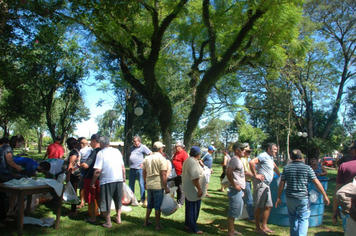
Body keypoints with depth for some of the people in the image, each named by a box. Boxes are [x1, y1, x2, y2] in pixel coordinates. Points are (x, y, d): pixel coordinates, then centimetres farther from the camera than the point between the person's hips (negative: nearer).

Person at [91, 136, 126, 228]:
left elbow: (98, 170, -12)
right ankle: (118, 218, 28)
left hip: (106, 180, -5)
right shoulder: (117, 151, 8)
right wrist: (124, 176, 21)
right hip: (119, 179, 5)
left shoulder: (101, 153, -6)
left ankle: (108, 222, 14)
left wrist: (93, 182, -3)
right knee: (118, 200, 22)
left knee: (106, 202, 8)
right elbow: (123, 166, 10)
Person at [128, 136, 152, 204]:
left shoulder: (143, 147, -4)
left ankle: (142, 199, 3)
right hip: (132, 168, 7)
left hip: (139, 168, -7)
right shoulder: (132, 147, 16)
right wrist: (130, 163, 12)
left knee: (141, 184, -3)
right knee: (131, 184, 12)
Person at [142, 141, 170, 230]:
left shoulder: (147, 158, 7)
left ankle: (146, 222, 28)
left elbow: (144, 172, 13)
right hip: (158, 186, -6)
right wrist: (166, 187, -11)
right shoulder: (162, 159, -12)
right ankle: (158, 225, 12)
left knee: (149, 204, 20)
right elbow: (163, 174, -16)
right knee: (158, 206, 4)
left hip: (149, 185, 6)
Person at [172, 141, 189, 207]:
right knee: (177, 188, 16)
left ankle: (180, 203, 5)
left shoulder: (184, 153, -13)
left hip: (181, 174, -9)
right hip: (176, 174, 9)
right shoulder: (176, 153, 15)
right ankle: (178, 201, 27)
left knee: (181, 189, -2)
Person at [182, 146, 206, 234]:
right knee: (194, 210, 1)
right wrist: (200, 189, -23)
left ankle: (187, 225, 32)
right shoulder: (193, 162, -22)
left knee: (189, 208, 20)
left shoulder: (187, 161, 11)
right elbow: (195, 178, -28)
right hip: (194, 190, -10)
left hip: (188, 190, 10)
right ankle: (193, 228, 12)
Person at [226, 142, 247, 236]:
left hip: (239, 190, 10)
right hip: (235, 190, -10)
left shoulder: (238, 160, 15)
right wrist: (235, 185, -22)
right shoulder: (234, 159, -16)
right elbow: (228, 173, -27)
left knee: (235, 211, 18)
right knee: (233, 211, -2)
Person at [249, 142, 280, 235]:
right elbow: (251, 162, -27)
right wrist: (255, 175, -21)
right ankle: (257, 228, 7)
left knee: (268, 206, 12)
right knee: (259, 206, -3)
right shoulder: (264, 155, -13)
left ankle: (264, 226, 23)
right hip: (260, 183, -10)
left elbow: (274, 166, 38)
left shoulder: (270, 158, 17)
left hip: (267, 185, 10)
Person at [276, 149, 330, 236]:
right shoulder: (307, 168, -3)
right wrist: (324, 196, 2)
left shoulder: (286, 168, 2)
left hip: (290, 197, 2)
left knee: (293, 217, 20)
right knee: (304, 219, 6)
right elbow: (316, 183, -6)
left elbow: (281, 183, 0)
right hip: (303, 198, -2)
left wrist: (278, 197, 7)